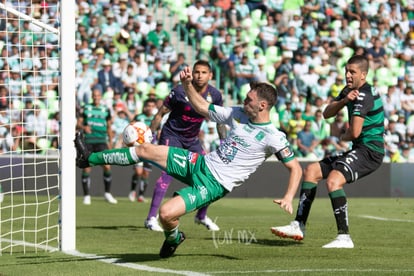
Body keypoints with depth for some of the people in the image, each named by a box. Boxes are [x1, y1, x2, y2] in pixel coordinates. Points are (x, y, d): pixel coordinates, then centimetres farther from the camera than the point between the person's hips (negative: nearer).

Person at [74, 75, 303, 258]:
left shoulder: (273, 137, -15)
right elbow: (202, 108, 14)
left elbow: (295, 168, -12)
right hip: (202, 163, 7)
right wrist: (187, 84, 0)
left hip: (214, 184, -7)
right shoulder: (238, 114, 4)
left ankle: (173, 238, 14)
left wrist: (288, 198, -25)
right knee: (145, 150, 3)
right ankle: (89, 159, 18)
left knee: (166, 213, -24)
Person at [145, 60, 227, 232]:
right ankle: (151, 218, -23)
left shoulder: (214, 95, -8)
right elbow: (161, 114, -10)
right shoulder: (180, 91, -20)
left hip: (192, 139, 5)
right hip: (172, 135, -5)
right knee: (169, 171, -24)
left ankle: (202, 216, 24)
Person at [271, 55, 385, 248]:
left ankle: (344, 237, -30)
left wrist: (343, 137, -1)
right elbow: (327, 113, 9)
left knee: (333, 180, -31)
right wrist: (344, 101, -10)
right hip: (358, 150, 11)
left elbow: (354, 132, -24)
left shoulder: (363, 96, -18)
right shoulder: (350, 91, 13)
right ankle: (299, 226, 13)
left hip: (369, 151, -11)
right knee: (311, 171, 13)